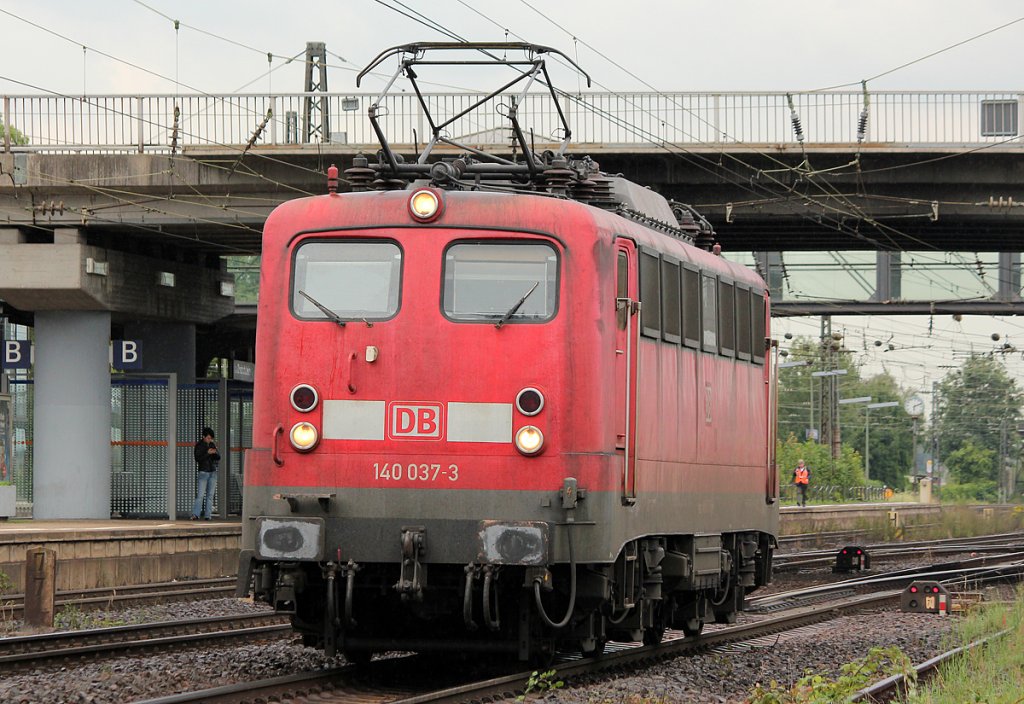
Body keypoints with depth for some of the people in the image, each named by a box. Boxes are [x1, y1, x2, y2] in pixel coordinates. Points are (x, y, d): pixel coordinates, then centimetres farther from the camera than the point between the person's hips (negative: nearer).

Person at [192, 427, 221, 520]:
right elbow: (198, 459, -12)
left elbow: (218, 458, 11)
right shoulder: (199, 446, -3)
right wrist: (207, 453, -20)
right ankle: (195, 515, -18)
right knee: (200, 495, -13)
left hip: (213, 473, 5)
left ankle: (208, 515, 1)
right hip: (203, 472, -5)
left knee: (210, 495, 1)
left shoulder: (212, 445, 11)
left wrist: (215, 452, -10)